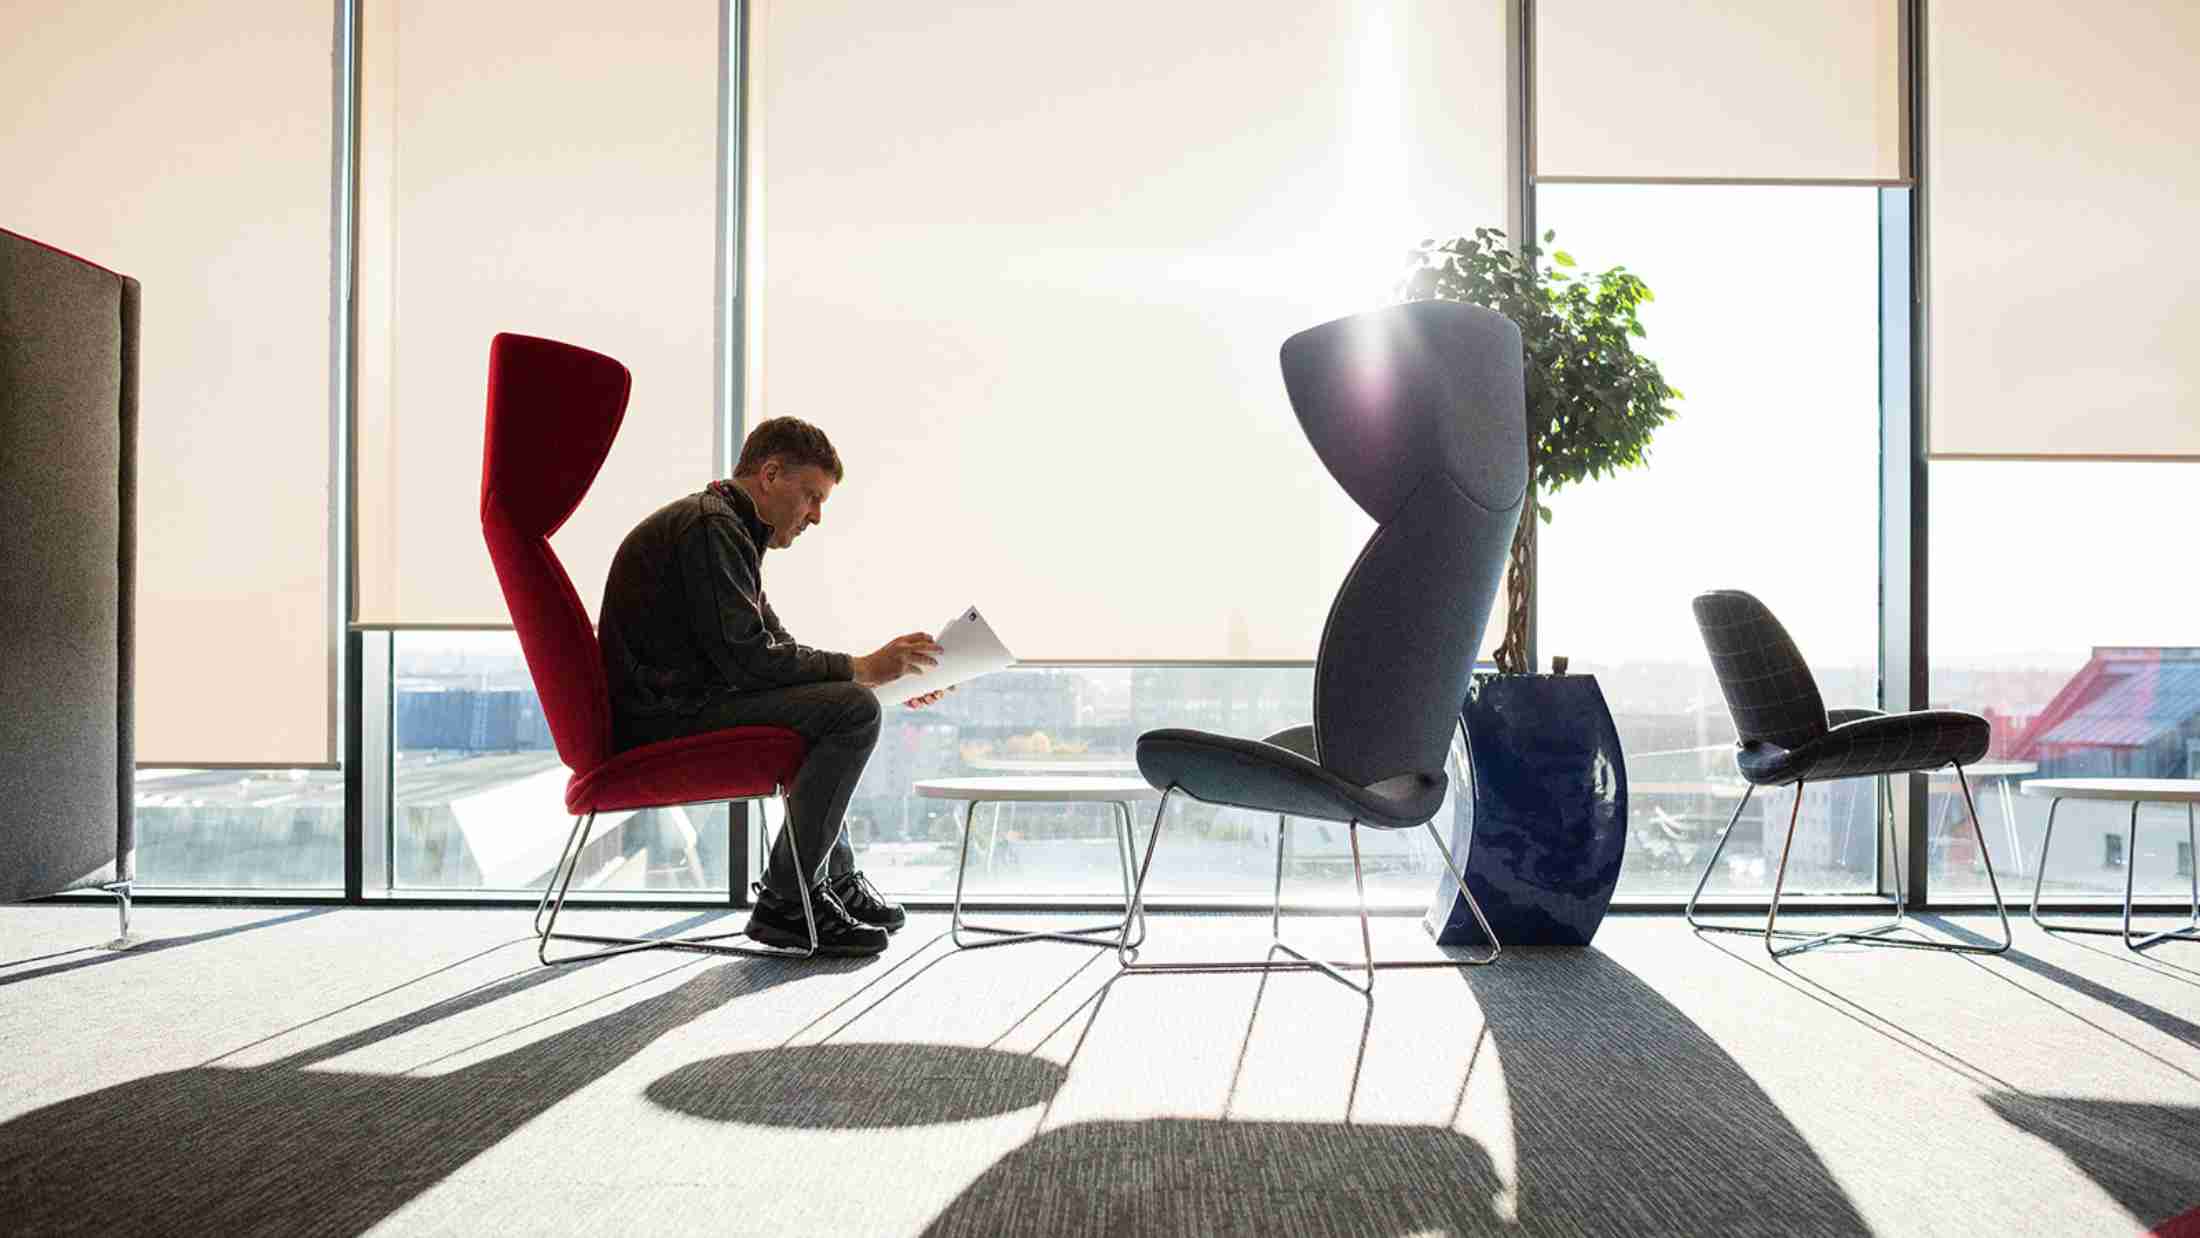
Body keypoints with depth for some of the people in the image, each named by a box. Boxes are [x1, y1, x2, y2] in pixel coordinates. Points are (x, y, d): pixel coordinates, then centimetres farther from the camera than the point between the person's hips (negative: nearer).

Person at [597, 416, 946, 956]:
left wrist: (888, 678, 11)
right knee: (852, 711, -19)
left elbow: (777, 647, 20)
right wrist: (861, 669, -14)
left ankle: (836, 878, 24)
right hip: (664, 716, -11)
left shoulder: (727, 527, 19)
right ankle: (784, 901, -11)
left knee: (825, 701, 27)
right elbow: (746, 659, -22)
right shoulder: (710, 526, -14)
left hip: (679, 701, 11)